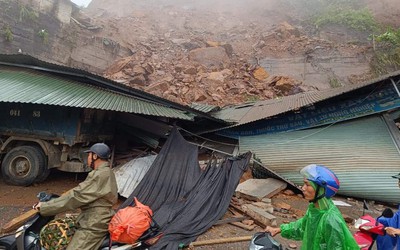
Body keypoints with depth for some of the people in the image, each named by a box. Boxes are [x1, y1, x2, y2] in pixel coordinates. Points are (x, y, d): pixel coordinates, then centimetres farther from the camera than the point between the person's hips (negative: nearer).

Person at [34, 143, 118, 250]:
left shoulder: (100, 175, -20)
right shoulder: (107, 172, 13)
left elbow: (76, 196, -20)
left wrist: (45, 206, -12)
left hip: (93, 225, -10)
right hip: (97, 219, 10)